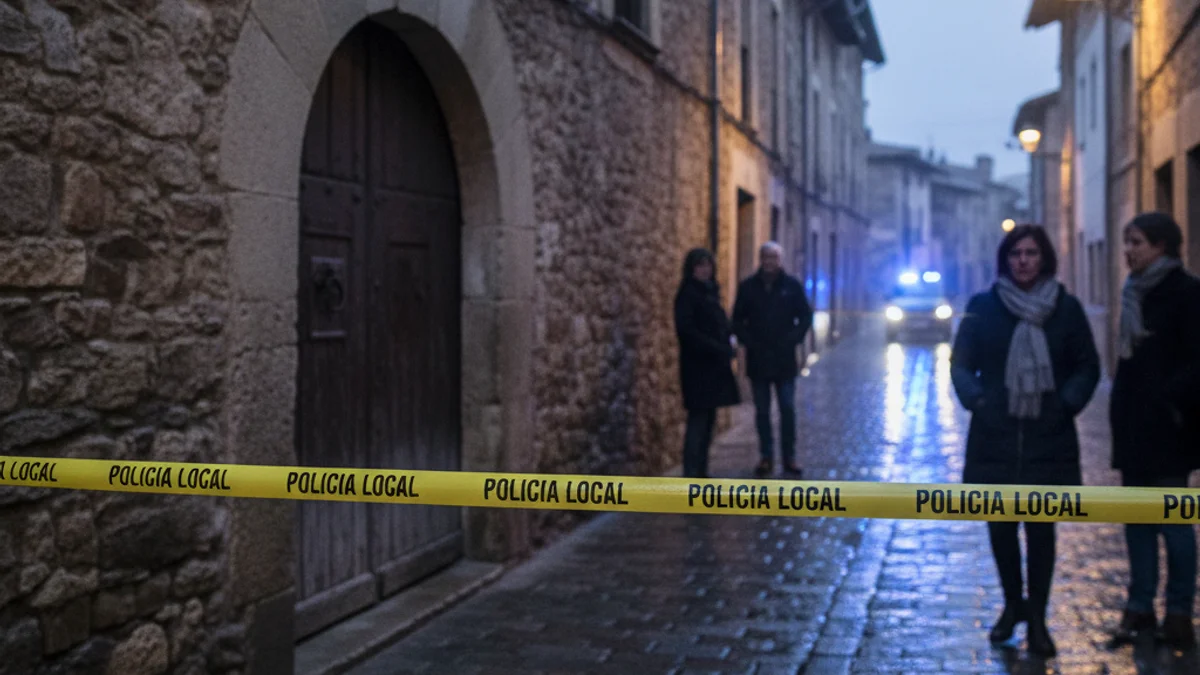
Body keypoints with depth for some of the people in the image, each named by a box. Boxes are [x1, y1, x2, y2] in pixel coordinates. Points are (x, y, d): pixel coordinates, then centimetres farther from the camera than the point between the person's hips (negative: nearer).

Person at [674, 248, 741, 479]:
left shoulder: (709, 292, 16)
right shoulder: (688, 294, -10)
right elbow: (686, 330, -18)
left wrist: (728, 340, -1)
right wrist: (720, 348, -20)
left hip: (713, 365, 9)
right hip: (698, 366, -9)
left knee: (707, 418, 10)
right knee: (698, 418, -9)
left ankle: (700, 472, 16)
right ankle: (691, 473, -7)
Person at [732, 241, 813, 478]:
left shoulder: (792, 286, 0)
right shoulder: (748, 287, 2)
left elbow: (805, 316, 3)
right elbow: (738, 319, 6)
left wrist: (793, 339, -7)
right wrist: (747, 340, -6)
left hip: (784, 360, -1)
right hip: (758, 360, 1)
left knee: (787, 409, -1)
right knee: (762, 411, 6)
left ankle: (789, 459, 7)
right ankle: (766, 458, 13)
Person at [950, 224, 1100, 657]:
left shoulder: (1066, 308, 2)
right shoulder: (983, 307, 1)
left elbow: (1087, 367, 6)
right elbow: (961, 363, 4)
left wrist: (1067, 403, -10)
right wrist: (976, 399, -12)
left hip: (1048, 438, 0)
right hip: (995, 437, 1)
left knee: (1041, 528, 3)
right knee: (1000, 525, 7)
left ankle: (1037, 619, 15)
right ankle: (1013, 603, 30)